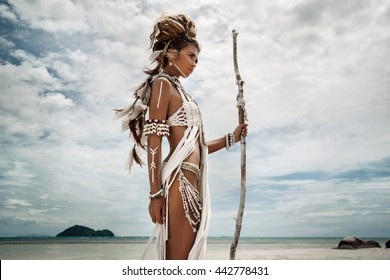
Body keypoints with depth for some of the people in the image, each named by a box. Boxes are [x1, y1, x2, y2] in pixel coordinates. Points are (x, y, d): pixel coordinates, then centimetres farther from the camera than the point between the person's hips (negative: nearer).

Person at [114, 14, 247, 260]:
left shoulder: (180, 91, 26)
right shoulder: (162, 83, 1)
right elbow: (154, 141, -10)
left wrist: (231, 138, 23)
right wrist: (156, 194, -16)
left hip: (193, 184, 9)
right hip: (179, 181, -9)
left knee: (186, 258, 9)